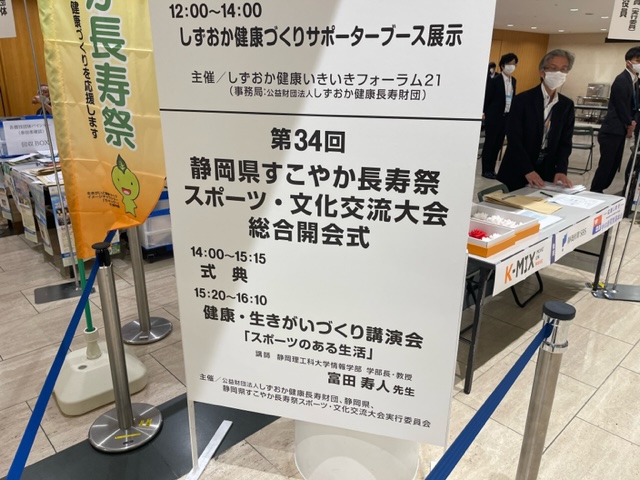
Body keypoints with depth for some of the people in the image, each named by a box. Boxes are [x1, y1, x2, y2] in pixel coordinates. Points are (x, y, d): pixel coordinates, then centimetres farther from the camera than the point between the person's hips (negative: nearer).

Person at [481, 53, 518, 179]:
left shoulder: (513, 81, 10)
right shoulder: (494, 80, -10)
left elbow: (512, 98, 13)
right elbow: (487, 98, -8)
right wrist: (487, 114, -6)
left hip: (506, 116, 6)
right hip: (494, 116, -6)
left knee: (498, 144, 9)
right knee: (489, 144, 1)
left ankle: (492, 169, 17)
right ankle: (486, 170, 8)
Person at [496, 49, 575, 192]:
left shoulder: (567, 105, 5)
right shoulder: (522, 100, -9)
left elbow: (565, 141, 3)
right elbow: (514, 139, -14)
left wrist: (561, 170, -13)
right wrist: (528, 171, -22)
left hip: (547, 172, 4)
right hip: (517, 172, -4)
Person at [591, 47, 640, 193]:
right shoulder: (621, 80, -14)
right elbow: (621, 106, -15)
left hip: (620, 130, 9)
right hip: (612, 130, -9)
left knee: (614, 164, 9)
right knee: (606, 164, -7)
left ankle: (599, 191, 15)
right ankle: (594, 192, 0)